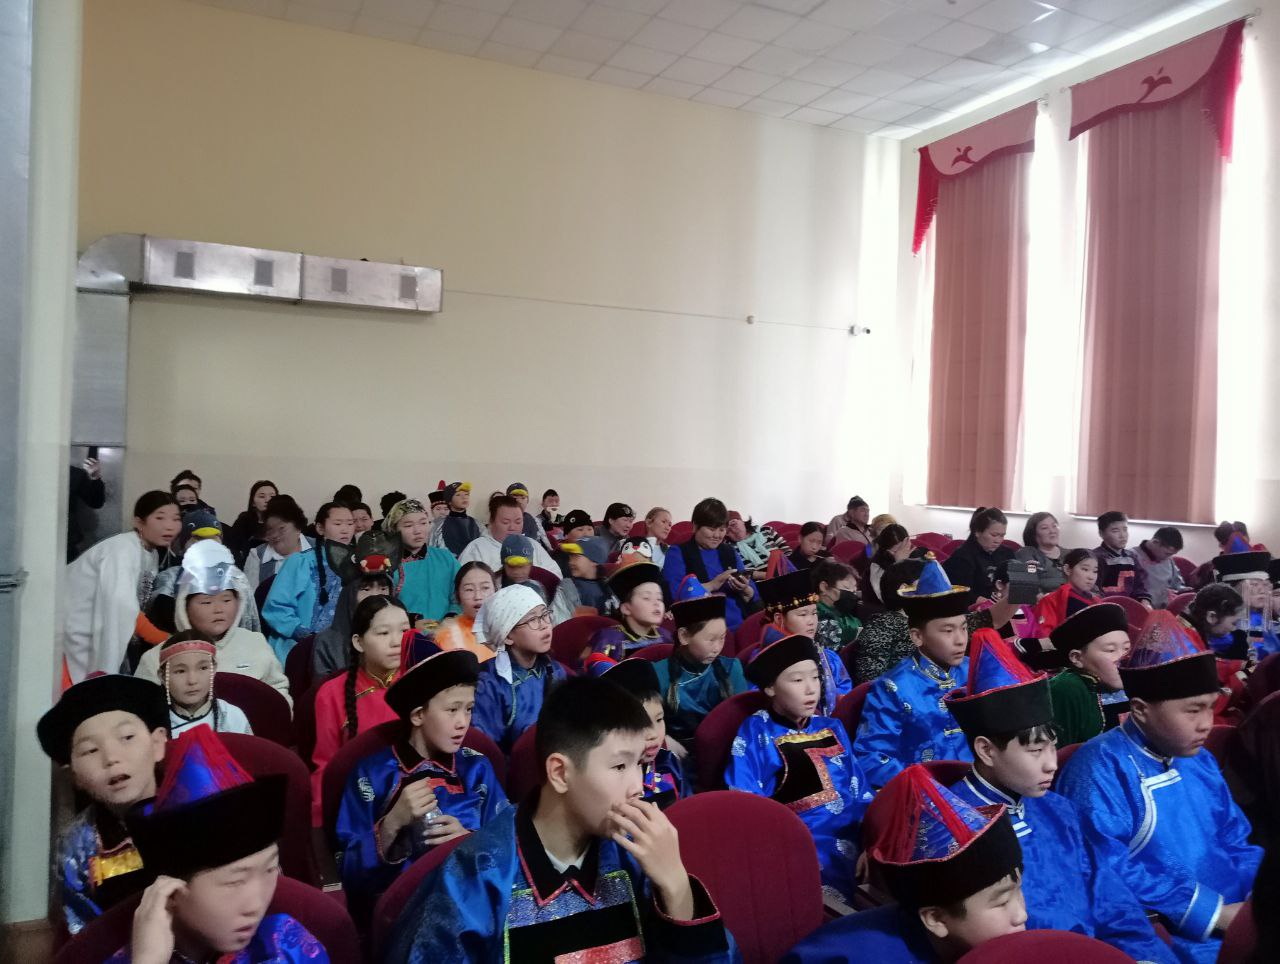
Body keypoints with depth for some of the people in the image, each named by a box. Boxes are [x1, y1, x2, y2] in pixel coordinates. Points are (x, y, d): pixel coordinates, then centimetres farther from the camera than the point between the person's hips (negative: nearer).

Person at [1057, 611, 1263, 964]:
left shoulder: (1200, 760, 14)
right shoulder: (1101, 768, -15)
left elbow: (1234, 844, 20)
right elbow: (1109, 872, -21)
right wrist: (1214, 913, -18)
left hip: (1241, 913, 8)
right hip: (1170, 935, -8)